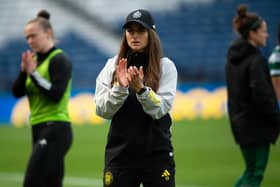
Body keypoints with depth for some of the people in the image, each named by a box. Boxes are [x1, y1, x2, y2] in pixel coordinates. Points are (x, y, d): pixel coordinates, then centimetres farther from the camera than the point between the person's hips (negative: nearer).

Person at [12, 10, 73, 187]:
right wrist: (24, 71, -9)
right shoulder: (35, 59, 13)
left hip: (55, 131, -8)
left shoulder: (59, 60, -9)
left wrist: (33, 73, -19)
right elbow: (17, 92, 7)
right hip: (40, 130, 8)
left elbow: (56, 94, -20)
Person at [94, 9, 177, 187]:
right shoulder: (112, 66, 6)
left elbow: (160, 110, -10)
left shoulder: (165, 66, 0)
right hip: (120, 152, 2)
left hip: (157, 153, -2)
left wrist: (141, 88, -24)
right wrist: (119, 88, -17)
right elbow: (103, 111, -2)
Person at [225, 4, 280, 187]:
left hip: (239, 122, 9)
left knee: (251, 171, 18)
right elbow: (262, 95, -22)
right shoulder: (256, 60, -17)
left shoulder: (233, 58, 11)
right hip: (256, 124, -9)